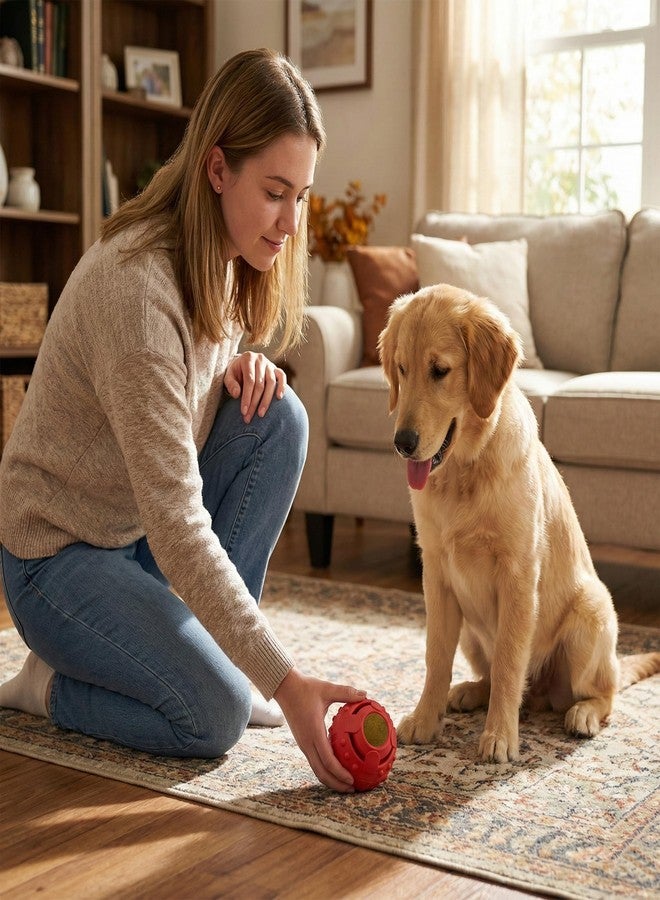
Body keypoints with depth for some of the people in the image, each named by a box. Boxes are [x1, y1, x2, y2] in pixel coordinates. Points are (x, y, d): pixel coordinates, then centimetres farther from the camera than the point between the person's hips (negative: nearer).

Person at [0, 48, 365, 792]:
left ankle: (208, 641, -2)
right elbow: (175, 523, -34)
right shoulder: (137, 283, -31)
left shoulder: (225, 258, -5)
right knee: (216, 714, -22)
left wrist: (242, 367, -13)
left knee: (279, 417, -15)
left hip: (145, 532, 8)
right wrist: (285, 681, -34)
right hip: (61, 554, -8)